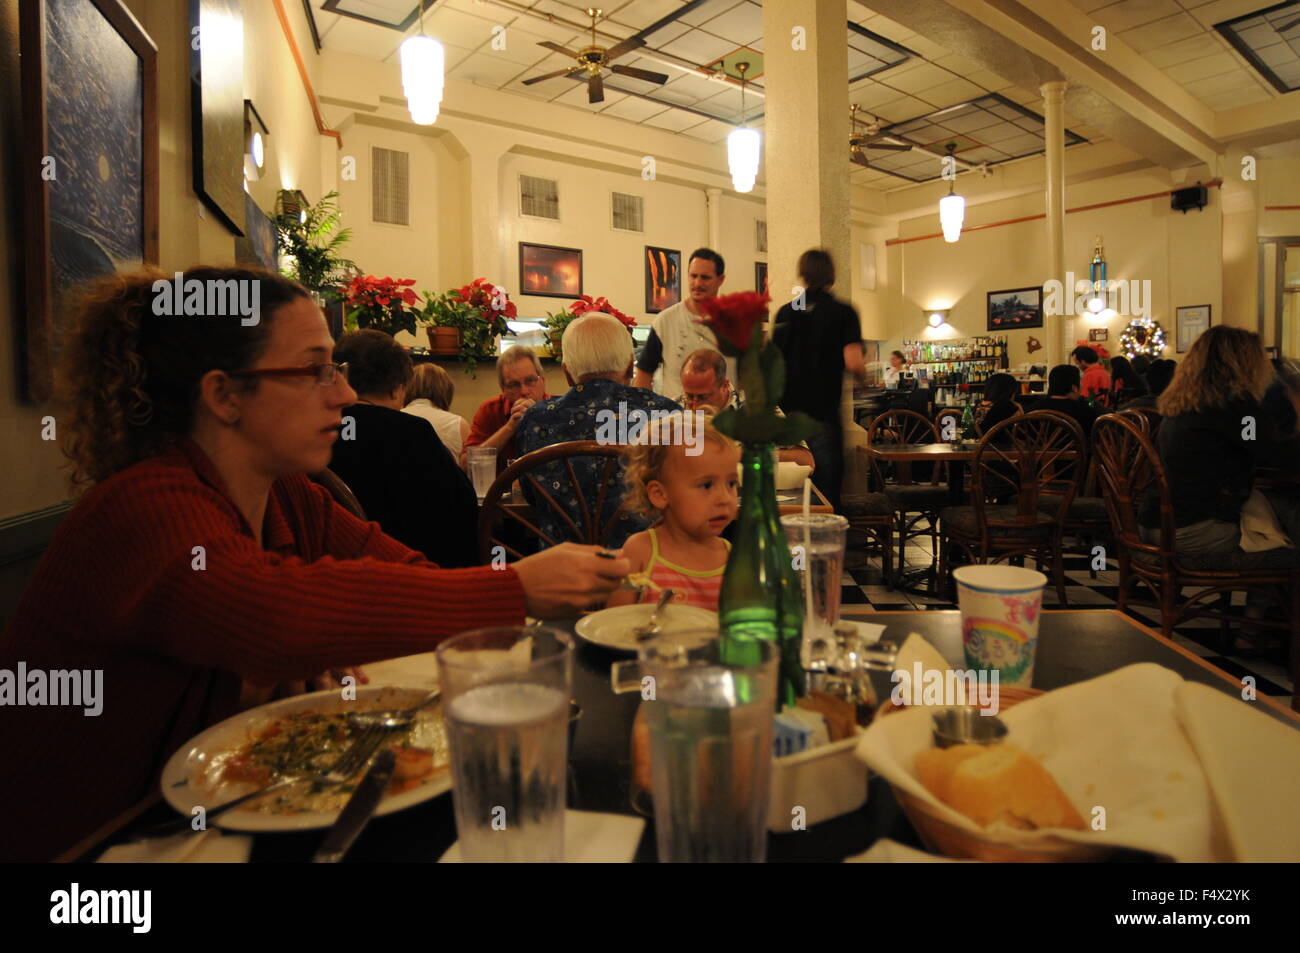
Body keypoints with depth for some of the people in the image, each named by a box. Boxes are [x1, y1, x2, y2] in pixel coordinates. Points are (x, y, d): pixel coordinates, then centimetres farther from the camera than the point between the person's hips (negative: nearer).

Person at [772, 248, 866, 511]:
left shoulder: (785, 312, 8)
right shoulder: (842, 312, -4)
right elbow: (853, 363, -14)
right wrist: (863, 372, 8)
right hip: (822, 413, -4)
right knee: (825, 494, 2)